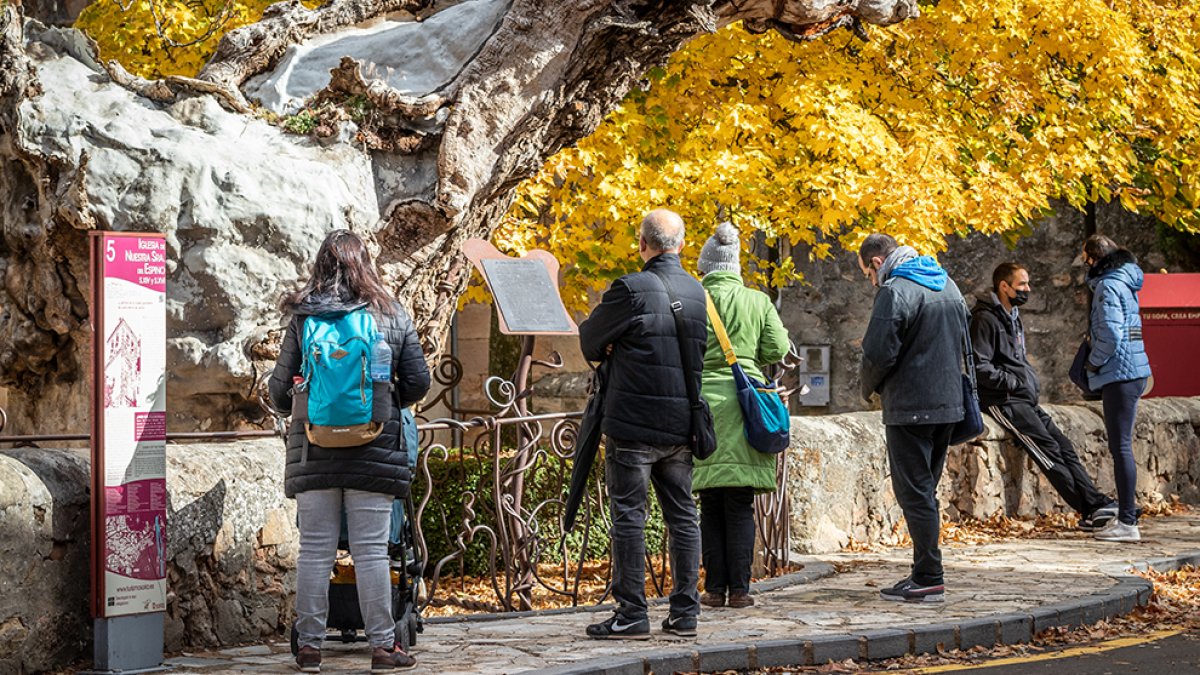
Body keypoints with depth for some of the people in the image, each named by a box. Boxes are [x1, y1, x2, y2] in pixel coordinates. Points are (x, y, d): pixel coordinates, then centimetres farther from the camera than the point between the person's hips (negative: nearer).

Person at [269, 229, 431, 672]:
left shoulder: (302, 320, -2)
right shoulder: (394, 318, 0)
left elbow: (279, 390, 0)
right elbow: (418, 383, 3)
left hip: (314, 451, 0)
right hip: (374, 452, 0)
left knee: (314, 551, 7)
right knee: (372, 552, 4)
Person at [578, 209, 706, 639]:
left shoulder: (632, 289, -13)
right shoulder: (699, 294, 7)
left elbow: (590, 343, -3)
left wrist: (612, 349, 19)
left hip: (634, 426, -6)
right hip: (681, 425, 6)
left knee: (629, 515, -1)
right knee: (682, 515, 11)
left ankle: (632, 615, 0)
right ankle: (685, 612, 15)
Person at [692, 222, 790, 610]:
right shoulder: (758, 301, 5)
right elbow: (777, 349, 2)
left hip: (704, 397, -1)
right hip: (746, 401, 1)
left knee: (710, 505, 5)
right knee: (741, 506, 4)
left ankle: (715, 588, 5)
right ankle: (739, 589, 0)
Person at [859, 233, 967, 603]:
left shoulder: (895, 291, -14)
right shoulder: (948, 285, 14)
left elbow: (879, 352, -19)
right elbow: (962, 339, 21)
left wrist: (870, 387, 0)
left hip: (910, 407, -8)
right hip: (948, 403, 9)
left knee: (914, 493, -4)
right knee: (925, 489, 15)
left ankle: (928, 579, -5)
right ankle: (925, 572, 17)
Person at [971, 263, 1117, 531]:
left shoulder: (1012, 317, 20)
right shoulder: (985, 319, -10)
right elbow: (980, 368, -17)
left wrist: (1032, 382, 12)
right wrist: (1015, 383, -14)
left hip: (1025, 399, 9)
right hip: (1002, 401, -9)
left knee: (1063, 446, -4)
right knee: (1048, 448, -17)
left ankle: (1095, 503, -11)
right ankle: (1089, 508, -18)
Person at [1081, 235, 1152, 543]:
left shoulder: (1109, 285, -13)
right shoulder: (1123, 282, 18)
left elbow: (1111, 333, -22)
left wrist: (1094, 362, -8)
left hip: (1119, 374, -10)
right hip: (1131, 372, 10)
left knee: (1121, 446, -9)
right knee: (1120, 446, 14)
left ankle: (1127, 522, -9)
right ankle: (1126, 515, 19)